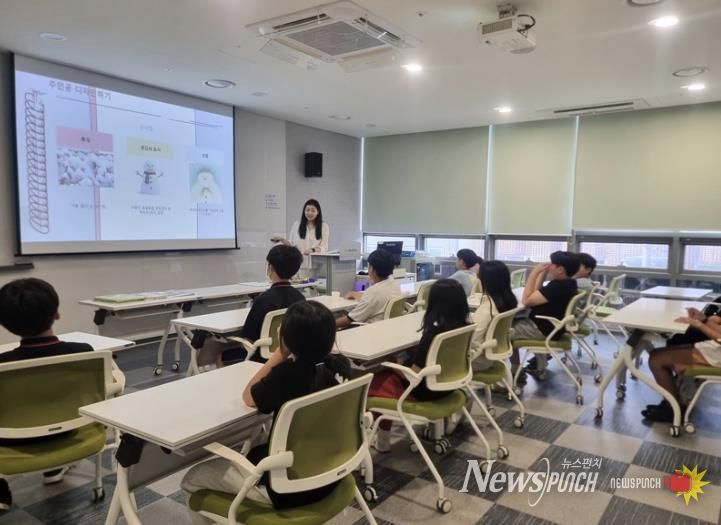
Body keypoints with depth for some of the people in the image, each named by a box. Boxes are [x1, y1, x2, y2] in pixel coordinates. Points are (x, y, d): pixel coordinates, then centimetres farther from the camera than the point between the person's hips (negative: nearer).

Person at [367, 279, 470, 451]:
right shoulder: (463, 328, -6)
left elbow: (414, 374, -24)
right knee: (389, 374, 22)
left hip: (424, 391, -8)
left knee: (374, 380, 9)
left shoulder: (434, 333, -30)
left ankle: (382, 441, 21)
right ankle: (381, 438, 27)